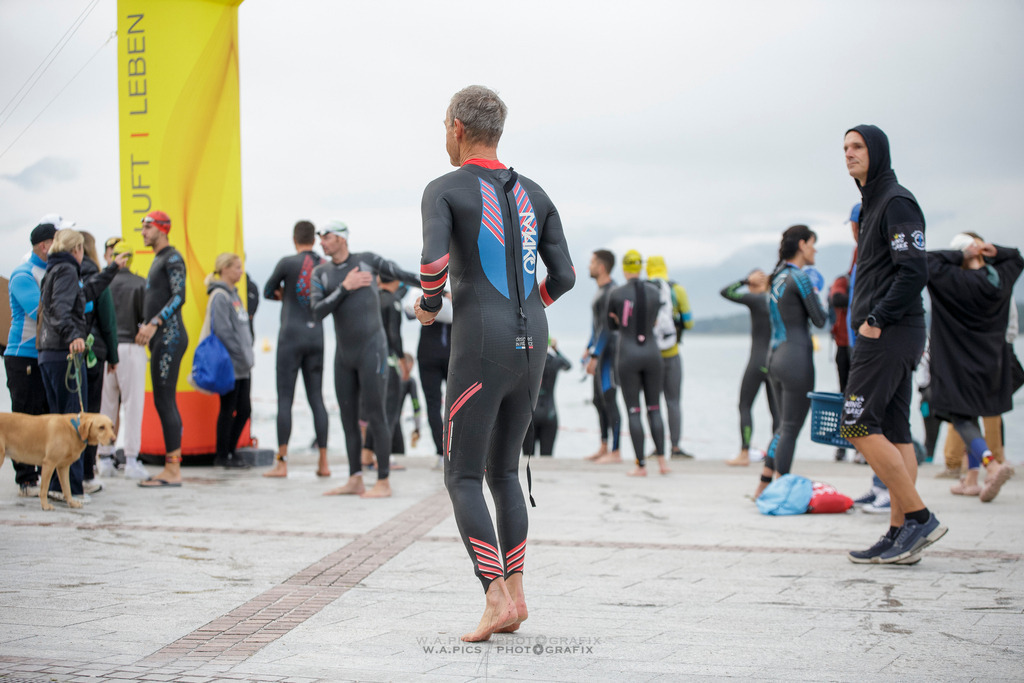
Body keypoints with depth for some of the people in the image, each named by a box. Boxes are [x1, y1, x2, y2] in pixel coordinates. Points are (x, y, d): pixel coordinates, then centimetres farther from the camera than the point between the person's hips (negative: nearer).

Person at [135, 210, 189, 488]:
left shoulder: (172, 258, -8)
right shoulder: (158, 260, 23)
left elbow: (179, 297, -19)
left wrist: (154, 324, -25)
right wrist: (147, 329, 21)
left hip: (170, 337, -10)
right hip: (161, 338, 10)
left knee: (164, 401, -13)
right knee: (166, 403, 9)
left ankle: (172, 471, -14)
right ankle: (172, 467, 11)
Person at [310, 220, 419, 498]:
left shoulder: (367, 259, -1)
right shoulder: (320, 273, 7)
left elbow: (403, 274, 8)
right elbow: (318, 312, -7)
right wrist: (345, 287, -15)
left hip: (372, 349, -5)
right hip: (344, 353, 5)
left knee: (375, 415, -7)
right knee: (348, 416, 7)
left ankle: (383, 482, -3)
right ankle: (355, 481, 14)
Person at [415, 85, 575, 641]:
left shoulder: (444, 190, -3)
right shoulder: (534, 195, 15)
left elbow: (434, 258, -22)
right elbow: (564, 276, 9)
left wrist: (428, 304, 0)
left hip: (480, 349, -6)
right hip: (531, 347, 6)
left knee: (462, 478, 1)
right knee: (502, 470, 17)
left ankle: (497, 600, -11)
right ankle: (514, 593, 11)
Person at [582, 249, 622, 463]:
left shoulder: (611, 291, -17)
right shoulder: (601, 289, 16)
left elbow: (607, 326, -22)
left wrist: (595, 356, -23)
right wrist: (589, 348, 25)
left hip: (610, 349, -11)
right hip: (601, 351, 11)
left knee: (609, 399, -9)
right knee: (598, 400, 14)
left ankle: (615, 452, -6)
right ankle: (604, 448, 22)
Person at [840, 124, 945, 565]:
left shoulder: (897, 202, -10)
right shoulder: (870, 205, 20)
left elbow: (914, 272, -19)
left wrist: (877, 321, -17)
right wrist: (873, 322, 14)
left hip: (888, 333, -10)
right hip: (887, 334, 10)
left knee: (858, 426, -13)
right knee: (893, 433, 7)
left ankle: (920, 517, -11)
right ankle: (900, 533, 7)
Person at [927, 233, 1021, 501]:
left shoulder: (956, 281, -18)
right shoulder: (999, 279, 1)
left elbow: (928, 261, -22)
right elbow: (1016, 259, 21)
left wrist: (961, 255, -14)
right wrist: (993, 252, 2)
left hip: (960, 363, -7)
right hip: (990, 361, 7)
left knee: (960, 418, -2)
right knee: (970, 414, 18)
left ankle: (992, 464, -24)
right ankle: (971, 478, 19)